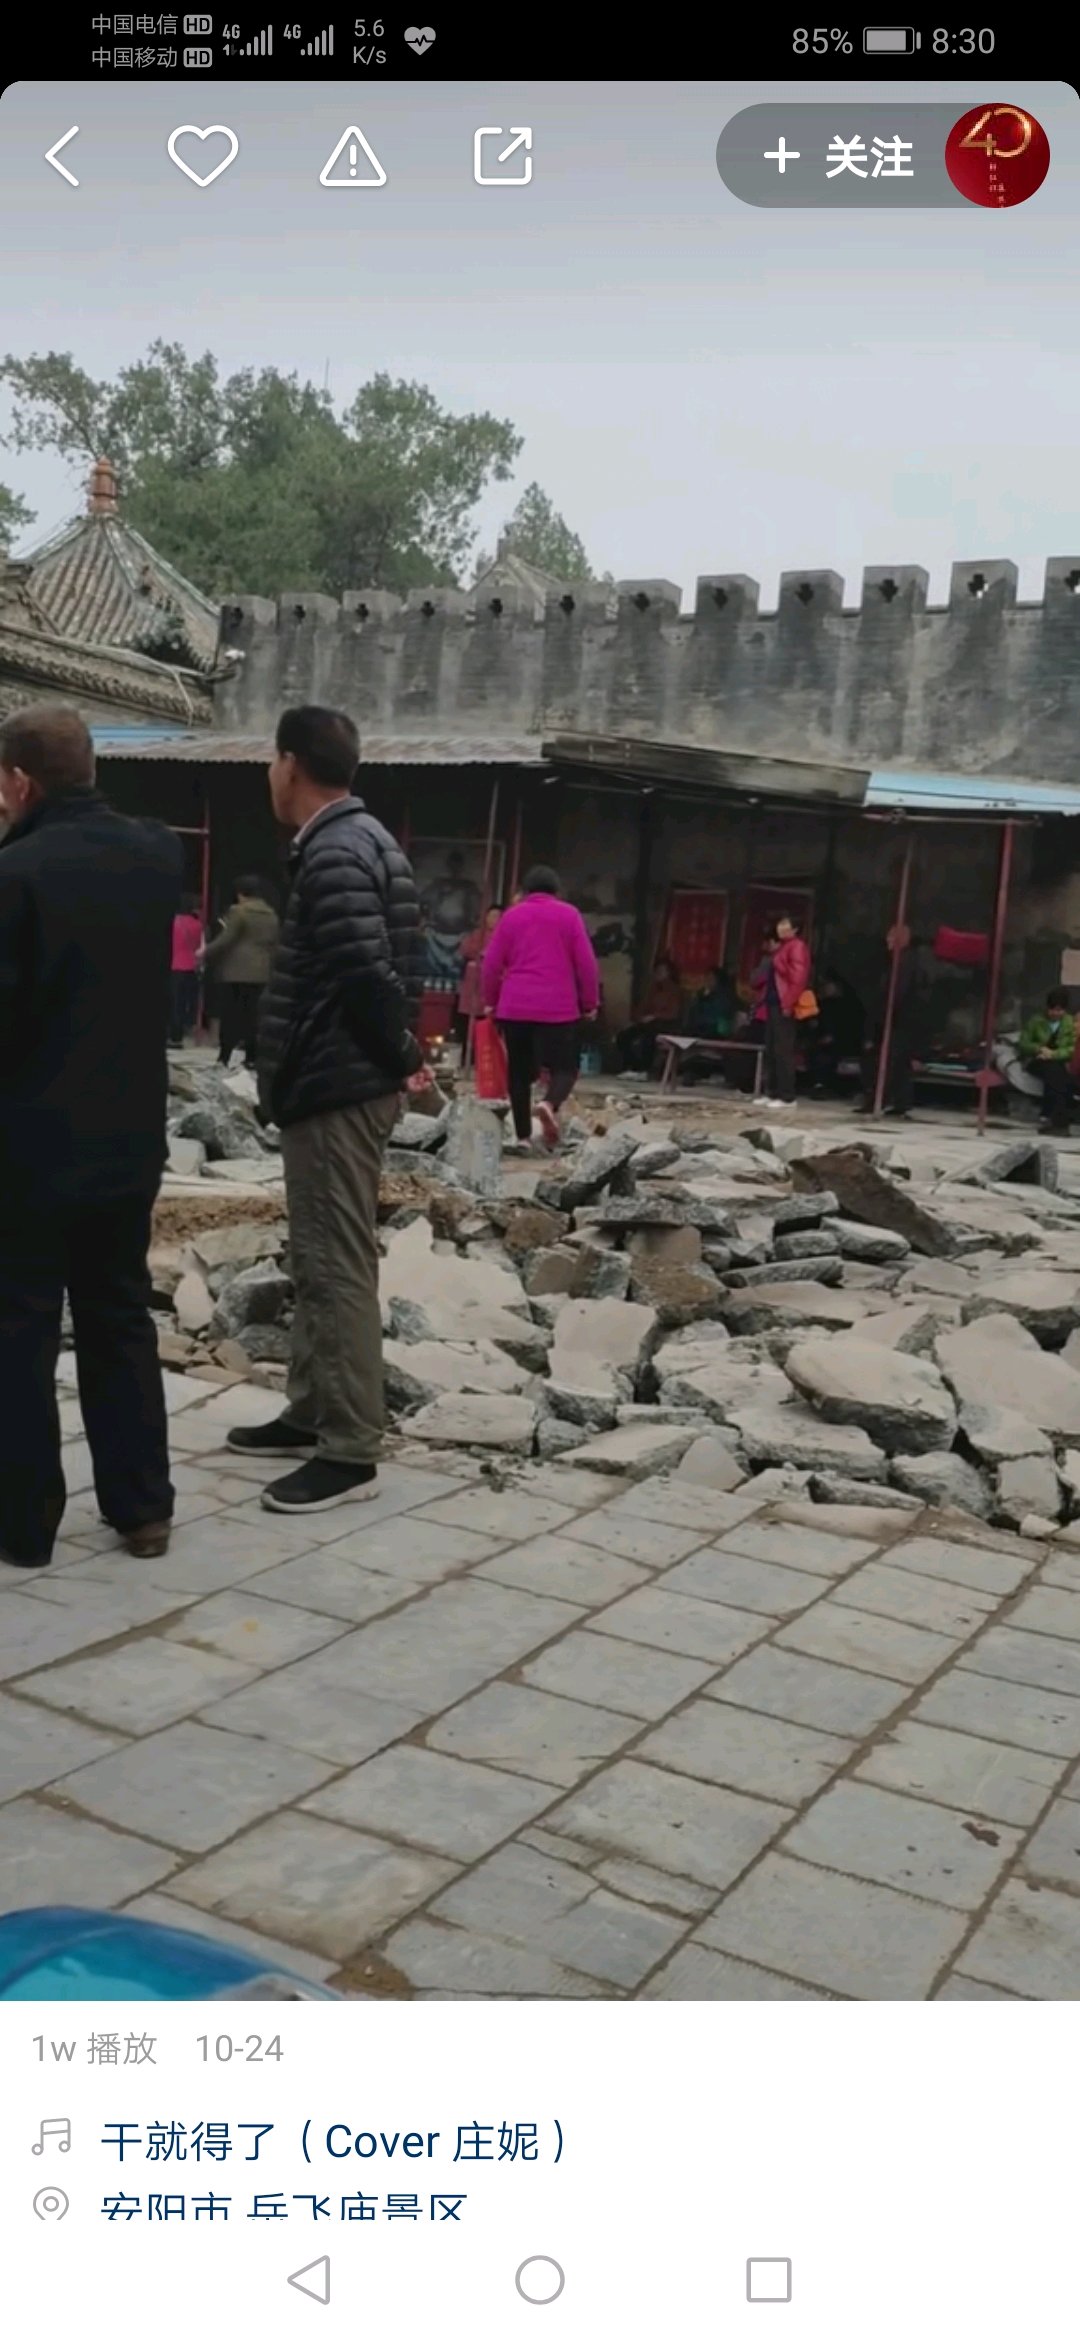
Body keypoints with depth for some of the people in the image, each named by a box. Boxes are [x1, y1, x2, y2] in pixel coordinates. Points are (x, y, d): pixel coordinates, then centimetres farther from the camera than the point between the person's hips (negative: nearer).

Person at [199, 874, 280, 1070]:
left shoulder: (239, 911, -7)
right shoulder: (272, 915, 13)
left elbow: (225, 940, -10)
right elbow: (274, 946, 15)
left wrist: (206, 954, 1)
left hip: (236, 972, -5)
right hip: (261, 973, 5)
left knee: (231, 1015, -2)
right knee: (253, 1015, 5)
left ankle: (224, 1058, -3)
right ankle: (251, 1058, 4)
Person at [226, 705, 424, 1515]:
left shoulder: (333, 853, -17)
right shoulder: (364, 839, 16)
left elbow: (369, 973, -25)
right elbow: (393, 964, 18)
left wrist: (403, 1055, -11)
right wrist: (401, 1052, 12)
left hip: (334, 1087, -11)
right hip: (341, 1081, 11)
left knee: (338, 1267, -6)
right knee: (320, 1261, 18)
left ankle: (351, 1450, 1)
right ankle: (313, 1414, 29)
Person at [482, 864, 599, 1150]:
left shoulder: (511, 916, 11)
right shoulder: (569, 914, 5)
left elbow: (492, 963, 9)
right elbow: (586, 963, 0)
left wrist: (490, 1000, 19)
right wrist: (590, 1003, 7)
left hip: (514, 1006, 2)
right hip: (558, 1007, -2)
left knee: (519, 1072, 10)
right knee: (565, 1067, 4)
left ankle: (523, 1136, 9)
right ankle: (550, 1105, -26)